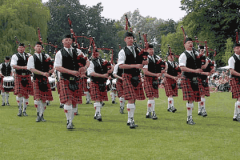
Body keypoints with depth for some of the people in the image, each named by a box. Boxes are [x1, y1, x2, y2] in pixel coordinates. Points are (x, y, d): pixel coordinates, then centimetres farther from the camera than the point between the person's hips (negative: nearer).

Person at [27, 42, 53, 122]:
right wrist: (42, 73, -22)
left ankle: (41, 115, 15)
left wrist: (49, 71, -4)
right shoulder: (32, 58, 1)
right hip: (37, 80, -4)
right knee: (38, 98, -13)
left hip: (45, 79, 4)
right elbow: (32, 69, -11)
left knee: (44, 99, 5)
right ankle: (38, 115, -1)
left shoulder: (46, 56, 13)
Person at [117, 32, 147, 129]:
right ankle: (131, 120, -11)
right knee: (131, 99, -13)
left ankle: (130, 120, 18)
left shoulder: (137, 50, 14)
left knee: (134, 99, 9)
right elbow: (121, 65, -14)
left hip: (137, 76, 6)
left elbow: (140, 62, 23)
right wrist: (135, 66, -20)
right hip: (128, 76, -6)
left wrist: (143, 62, -2)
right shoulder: (123, 52, -4)